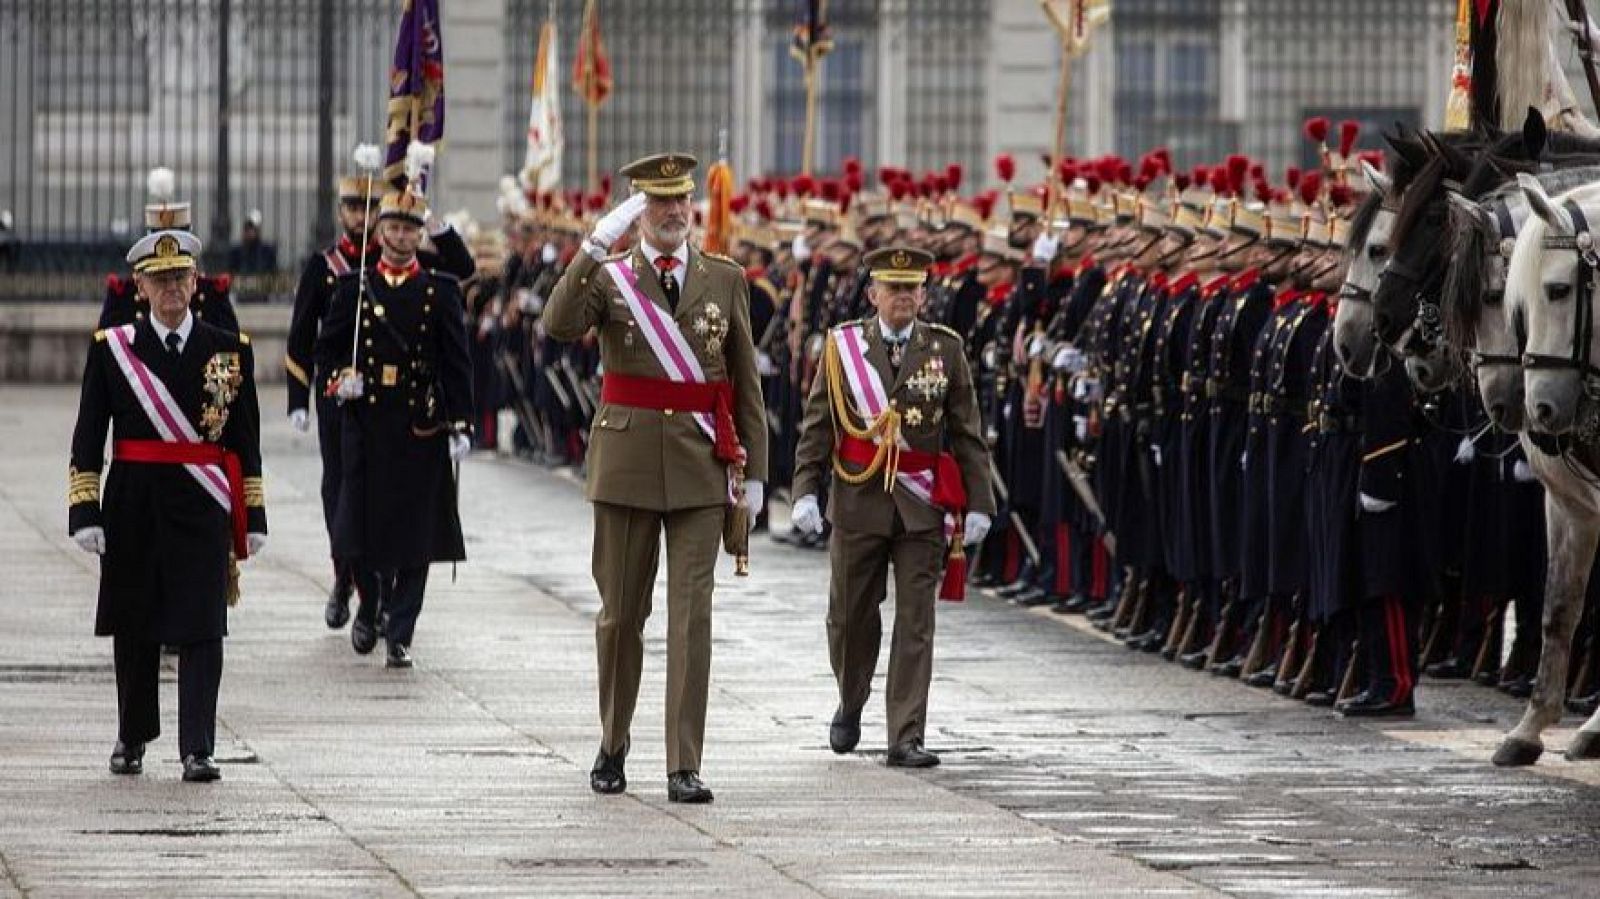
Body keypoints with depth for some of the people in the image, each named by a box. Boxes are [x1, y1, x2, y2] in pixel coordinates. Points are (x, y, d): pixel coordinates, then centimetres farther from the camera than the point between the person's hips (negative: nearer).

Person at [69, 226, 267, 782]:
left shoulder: (229, 350, 6)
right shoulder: (112, 349, 3)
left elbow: (245, 443, 9)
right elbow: (87, 439, 2)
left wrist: (253, 518, 6)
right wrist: (86, 512, -5)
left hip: (203, 506, 0)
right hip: (134, 506, 0)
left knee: (200, 628, -7)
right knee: (134, 628, 9)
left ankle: (197, 752, -9)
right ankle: (133, 737, 27)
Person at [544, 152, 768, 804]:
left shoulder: (726, 280, 8)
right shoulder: (608, 277, 3)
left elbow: (745, 382, 9)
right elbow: (559, 326, -19)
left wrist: (752, 470, 5)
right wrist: (596, 245, -24)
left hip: (701, 466, 0)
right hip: (627, 459, 0)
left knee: (692, 614, -6)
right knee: (621, 612, 8)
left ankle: (684, 767, -7)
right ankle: (612, 748, 26)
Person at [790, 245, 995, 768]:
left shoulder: (945, 349, 4)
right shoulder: (843, 347, 3)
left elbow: (967, 434, 5)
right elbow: (817, 426, 2)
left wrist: (978, 504, -1)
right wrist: (806, 490, -9)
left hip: (921, 506, 0)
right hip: (859, 501, 0)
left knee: (916, 623, -4)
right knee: (851, 614, 10)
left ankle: (906, 739, -3)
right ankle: (850, 704, 37)